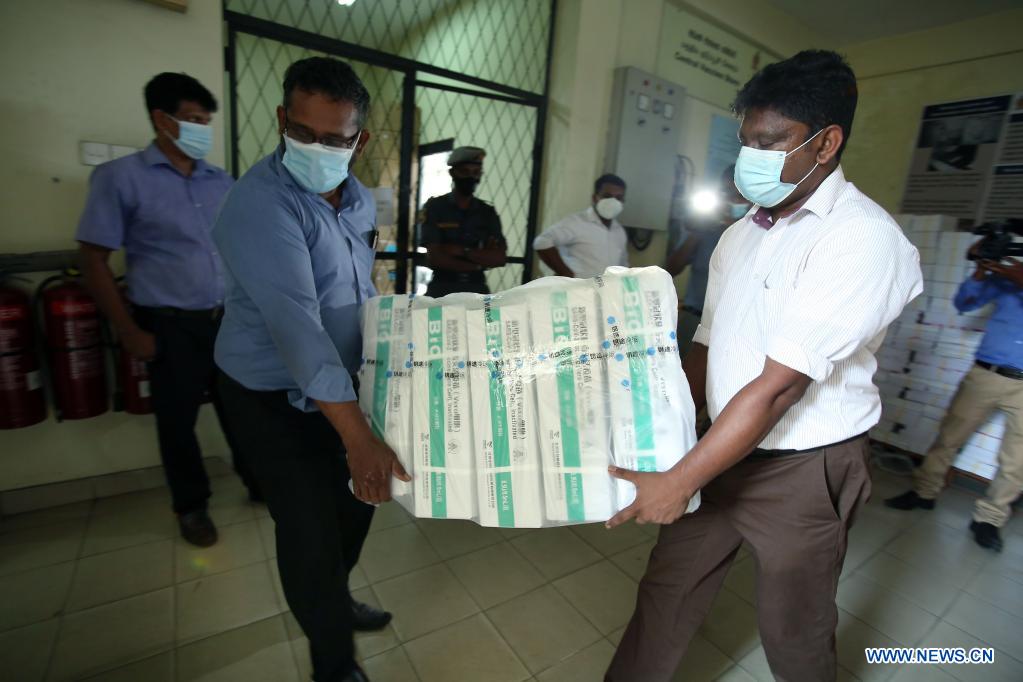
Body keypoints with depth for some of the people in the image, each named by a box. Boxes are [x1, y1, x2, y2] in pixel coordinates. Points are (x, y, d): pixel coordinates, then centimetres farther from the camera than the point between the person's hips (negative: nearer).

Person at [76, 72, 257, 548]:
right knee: (178, 421, 10)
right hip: (171, 327, -3)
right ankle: (191, 506, 30)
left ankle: (259, 483, 33)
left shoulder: (222, 181, 7)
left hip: (229, 319, 4)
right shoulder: (120, 177, -5)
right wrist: (129, 332, -9)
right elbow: (93, 259, -5)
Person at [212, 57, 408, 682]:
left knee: (357, 501, 20)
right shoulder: (261, 202, -23)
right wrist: (358, 435, -41)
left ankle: (335, 601, 48)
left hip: (343, 383, 7)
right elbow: (295, 323, -35)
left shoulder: (362, 200, 2)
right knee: (310, 528, 3)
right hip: (278, 399, -7)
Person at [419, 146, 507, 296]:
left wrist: (462, 251, -15)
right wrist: (479, 263, -7)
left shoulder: (488, 213, 7)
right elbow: (434, 258, -12)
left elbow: (500, 257, -5)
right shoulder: (435, 207, -3)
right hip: (442, 289, -3)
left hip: (477, 290, 3)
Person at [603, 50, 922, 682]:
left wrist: (680, 482, -21)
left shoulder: (864, 238, -17)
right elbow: (707, 349, 7)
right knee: (665, 591, 17)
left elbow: (778, 387, -23)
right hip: (723, 448, 6)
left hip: (804, 470, -5)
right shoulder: (740, 235, 6)